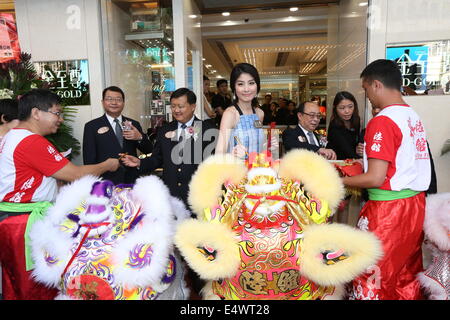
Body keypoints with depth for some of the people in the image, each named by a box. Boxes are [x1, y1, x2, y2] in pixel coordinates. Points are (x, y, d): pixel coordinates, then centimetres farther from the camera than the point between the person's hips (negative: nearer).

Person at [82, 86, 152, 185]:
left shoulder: (134, 124, 7)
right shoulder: (92, 126, -1)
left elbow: (149, 152, 5)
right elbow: (89, 160, -2)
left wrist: (140, 137, -12)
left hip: (132, 181, 3)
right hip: (106, 183, -2)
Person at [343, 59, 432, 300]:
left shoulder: (382, 121, -18)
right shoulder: (414, 116, 8)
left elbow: (375, 178, -20)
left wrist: (338, 181, -8)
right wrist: (370, 154, 18)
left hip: (388, 208, -8)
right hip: (415, 203, 9)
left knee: (373, 277, 7)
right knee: (406, 273, 21)